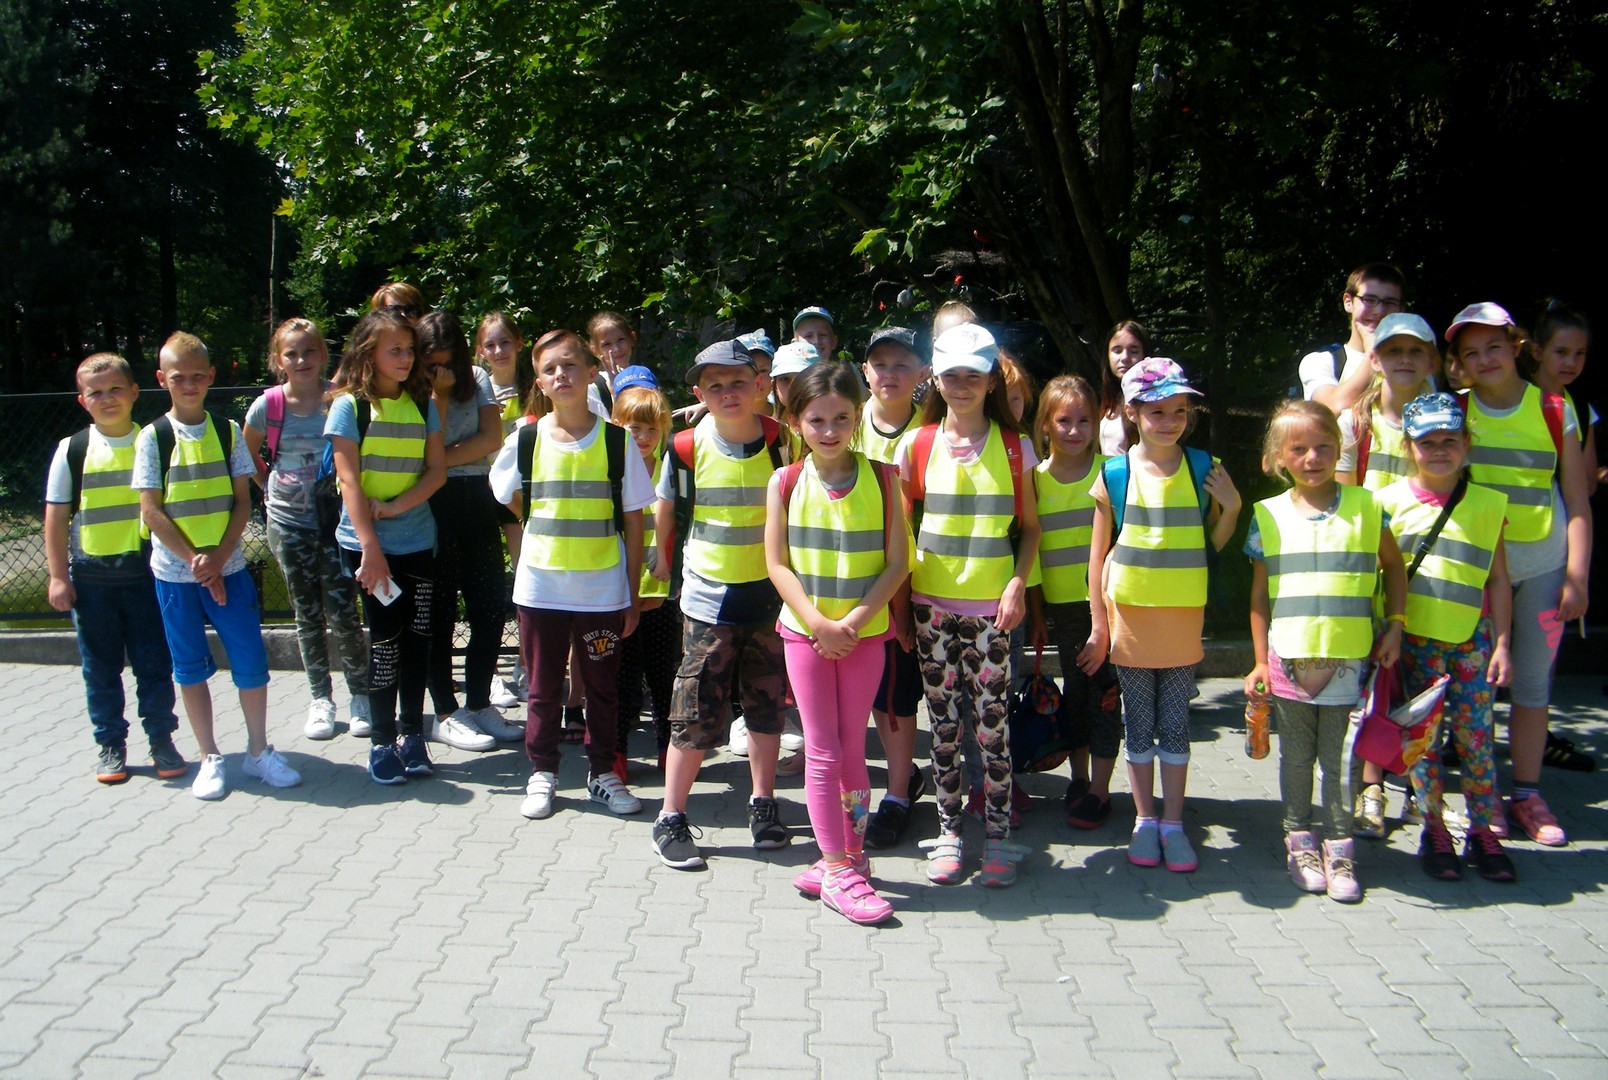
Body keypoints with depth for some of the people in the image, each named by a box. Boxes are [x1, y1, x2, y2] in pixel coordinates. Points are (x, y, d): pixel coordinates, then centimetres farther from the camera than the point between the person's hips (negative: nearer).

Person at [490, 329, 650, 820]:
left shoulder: (617, 440, -4)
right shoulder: (526, 439, -2)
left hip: (603, 589, -1)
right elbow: (509, 499, 15)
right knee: (544, 687, 11)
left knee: (602, 686, 10)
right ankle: (542, 772, 25)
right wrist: (552, 531, 8)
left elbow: (633, 522, -1)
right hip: (540, 588, 1)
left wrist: (632, 595, -2)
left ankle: (603, 773, 24)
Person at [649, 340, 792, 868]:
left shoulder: (781, 440, -6)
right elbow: (665, 509, 9)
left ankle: (763, 804, 28)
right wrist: (662, 559, 16)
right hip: (709, 599, -1)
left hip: (771, 594, 2)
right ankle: (670, 820, 10)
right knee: (698, 714, -1)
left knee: (767, 705, 12)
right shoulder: (688, 447, -7)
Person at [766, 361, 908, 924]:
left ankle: (849, 855, 23)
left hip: (864, 633, 1)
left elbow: (897, 562, -5)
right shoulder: (786, 483, -3)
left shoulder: (880, 478, -3)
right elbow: (777, 563, -4)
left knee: (852, 750, 9)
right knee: (823, 751, 0)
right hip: (805, 631, 0)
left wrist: (853, 621, -15)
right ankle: (839, 868, 5)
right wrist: (817, 622, -15)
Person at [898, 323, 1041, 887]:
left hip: (992, 607, -1)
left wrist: (1017, 584, -8)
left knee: (993, 723, -1)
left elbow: (1029, 527, 6)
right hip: (932, 604, 1)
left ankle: (998, 837, 9)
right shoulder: (918, 445, 4)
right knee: (943, 723, 7)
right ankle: (948, 833, 17)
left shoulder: (1014, 448, 2)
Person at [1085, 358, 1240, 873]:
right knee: (1139, 724, 9)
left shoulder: (1202, 468, 1)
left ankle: (1173, 822, 16)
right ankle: (1145, 820, 21)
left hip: (1183, 615, 1)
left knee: (1175, 723, 7)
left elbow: (1214, 544, 9)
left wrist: (1231, 506, -9)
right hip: (1130, 614, -1)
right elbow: (1098, 554, 1)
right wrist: (1098, 624, 0)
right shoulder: (1114, 475, -4)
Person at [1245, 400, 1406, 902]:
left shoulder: (1365, 507, 1)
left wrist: (1395, 625, 4)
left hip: (1348, 660, -1)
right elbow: (1259, 595, 5)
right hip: (1289, 659, 1)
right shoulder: (1269, 515, 1)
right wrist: (1260, 660, 3)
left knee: (1340, 759, 3)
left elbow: (1393, 566, 14)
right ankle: (1300, 842, 24)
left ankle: (1340, 849, 14)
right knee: (1296, 757, 11)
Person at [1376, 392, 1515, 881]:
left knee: (1476, 734, 2)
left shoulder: (1487, 502, 4)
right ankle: (1434, 830, 17)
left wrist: (1502, 643, 3)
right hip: (1415, 637, -1)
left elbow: (1498, 580, 7)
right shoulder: (1391, 501, 0)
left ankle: (1482, 831, 16)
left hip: (1471, 638, 1)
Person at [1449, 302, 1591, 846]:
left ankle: (1528, 795, 18)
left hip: (1542, 562, 0)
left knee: (1533, 680, 6)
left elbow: (1577, 503, -1)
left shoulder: (1555, 410, -1)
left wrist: (1576, 578, -8)